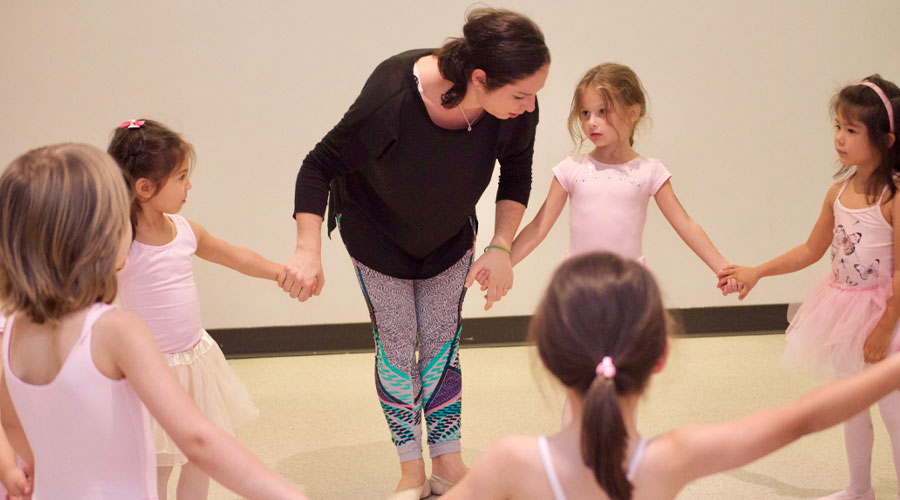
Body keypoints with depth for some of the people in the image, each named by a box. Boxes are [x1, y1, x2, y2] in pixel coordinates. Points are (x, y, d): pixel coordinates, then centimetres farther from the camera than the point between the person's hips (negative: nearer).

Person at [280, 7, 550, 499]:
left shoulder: (517, 111, -30)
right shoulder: (390, 100, -42)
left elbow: (516, 177, -8)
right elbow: (319, 166, -28)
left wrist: (501, 247, -19)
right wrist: (307, 251, -35)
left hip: (449, 235, 3)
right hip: (379, 234, -3)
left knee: (442, 343, 9)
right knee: (397, 348, 2)